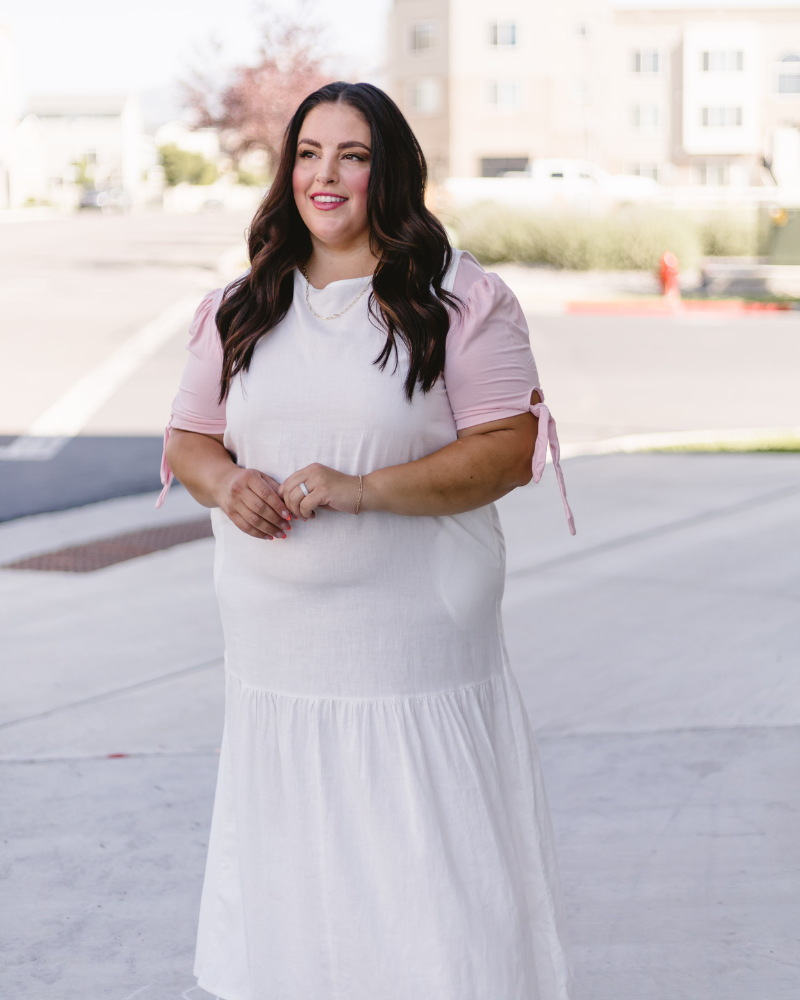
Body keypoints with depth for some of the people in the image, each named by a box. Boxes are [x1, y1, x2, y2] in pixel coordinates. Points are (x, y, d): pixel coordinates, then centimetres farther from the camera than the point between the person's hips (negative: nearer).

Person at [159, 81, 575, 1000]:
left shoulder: (456, 299, -3)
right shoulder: (244, 306, 13)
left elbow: (511, 449, -10)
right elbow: (185, 438, 16)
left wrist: (363, 488, -21)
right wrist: (222, 480, -8)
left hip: (414, 647, -4)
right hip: (273, 654, 4)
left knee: (430, 879, -1)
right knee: (285, 872, 11)